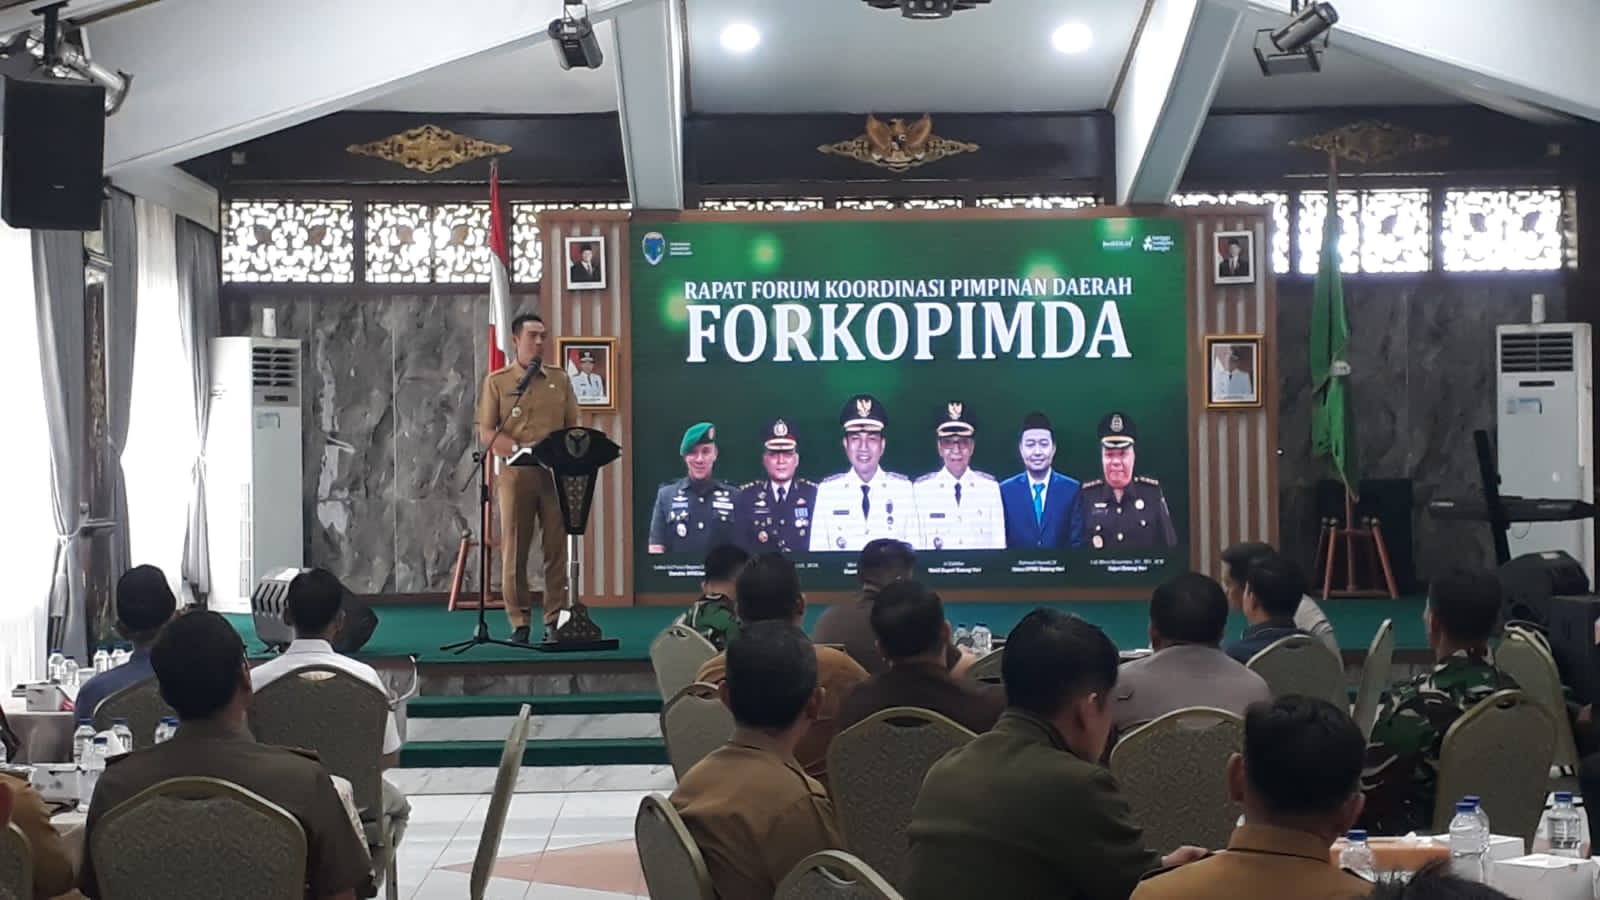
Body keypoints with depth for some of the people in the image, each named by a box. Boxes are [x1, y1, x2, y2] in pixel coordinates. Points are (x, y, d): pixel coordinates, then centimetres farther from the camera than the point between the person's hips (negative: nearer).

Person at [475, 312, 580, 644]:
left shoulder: (560, 379, 12)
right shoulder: (497, 381, 4)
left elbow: (573, 428, 13)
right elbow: (486, 433, -1)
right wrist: (520, 449, -16)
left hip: (556, 473, 2)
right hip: (515, 474, -2)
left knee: (557, 549, 0)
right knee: (514, 550, -1)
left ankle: (555, 620, 5)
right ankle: (519, 623, 6)